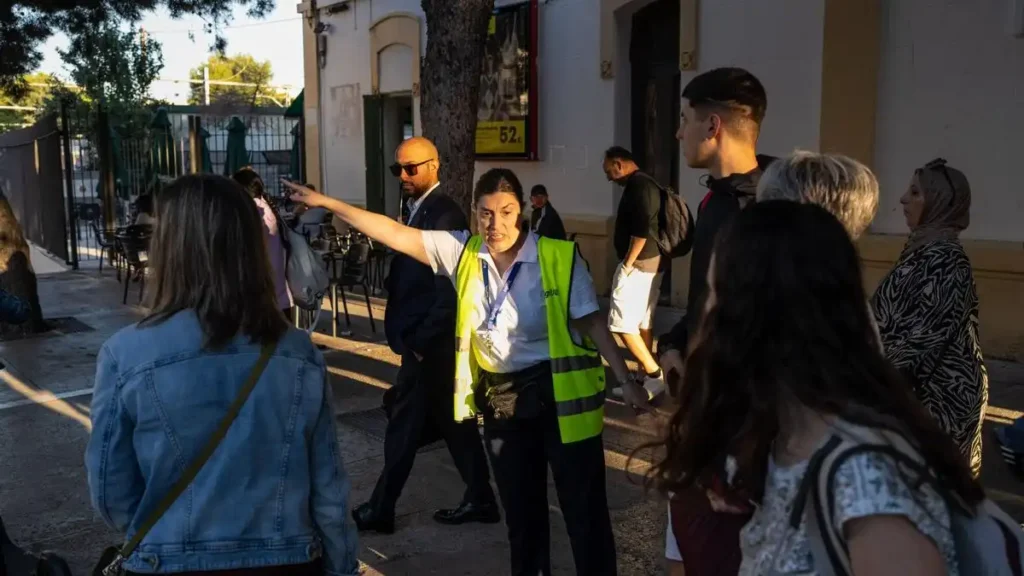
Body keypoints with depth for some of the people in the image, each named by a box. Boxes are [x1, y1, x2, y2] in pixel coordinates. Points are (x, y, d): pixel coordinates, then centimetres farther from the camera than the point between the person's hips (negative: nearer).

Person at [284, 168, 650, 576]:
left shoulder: (559, 257, -12)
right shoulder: (463, 252, 0)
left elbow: (591, 321, -11)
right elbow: (395, 233, 1)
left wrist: (625, 381, -17)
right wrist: (327, 203, 0)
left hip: (559, 394, -4)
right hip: (499, 399, 4)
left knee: (585, 510, 3)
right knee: (520, 510, 18)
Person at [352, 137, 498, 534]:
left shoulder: (443, 215, -17)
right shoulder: (419, 208, 13)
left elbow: (449, 291, -22)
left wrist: (419, 340, -17)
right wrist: (407, 335, 9)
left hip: (431, 343, -9)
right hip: (423, 339, 9)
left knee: (406, 423, 2)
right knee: (453, 421, 15)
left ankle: (382, 510, 16)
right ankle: (479, 500, 25)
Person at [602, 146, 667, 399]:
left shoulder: (638, 185, -15)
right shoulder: (644, 184, 16)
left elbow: (641, 230, -23)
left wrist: (627, 264, -17)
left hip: (638, 265, -10)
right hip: (650, 264, 10)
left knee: (622, 324, -8)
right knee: (642, 324, 12)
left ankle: (655, 375, -5)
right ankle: (646, 378, 17)